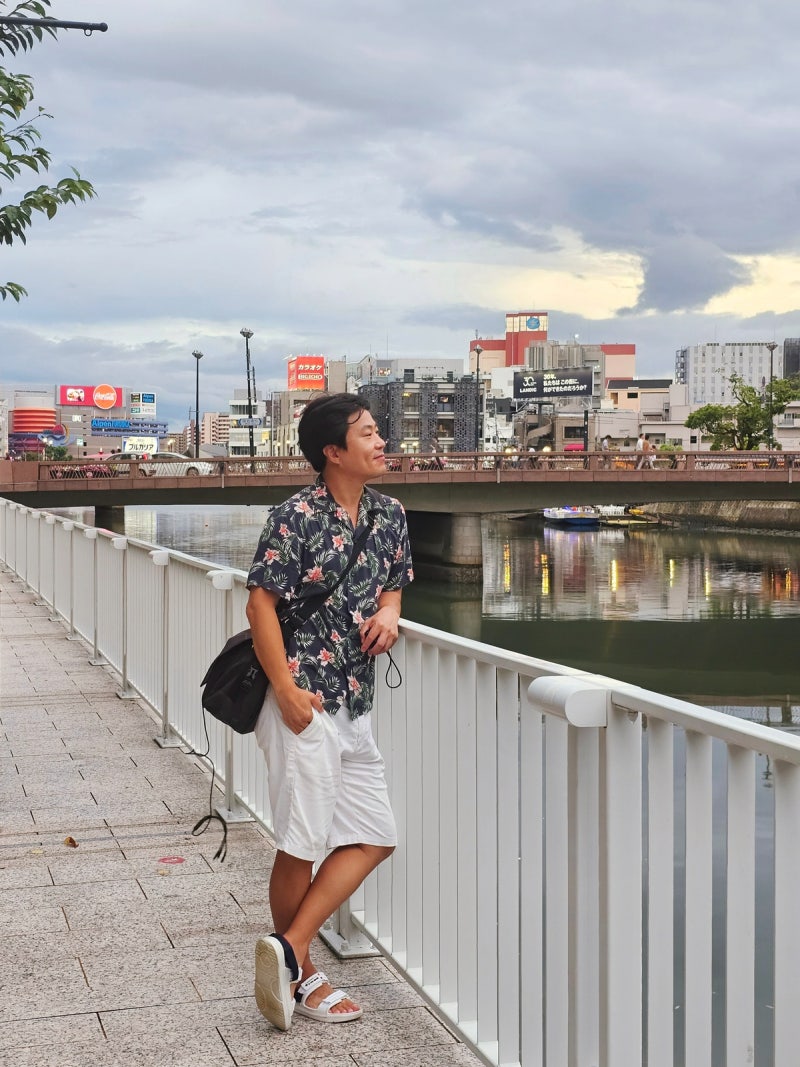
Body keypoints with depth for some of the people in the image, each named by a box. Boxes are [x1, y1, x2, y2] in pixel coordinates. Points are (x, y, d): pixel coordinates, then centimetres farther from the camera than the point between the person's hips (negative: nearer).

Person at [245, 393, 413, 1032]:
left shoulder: (389, 515, 9)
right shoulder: (296, 517, -12)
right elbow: (261, 603, -12)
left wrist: (388, 614, -1)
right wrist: (285, 689, -18)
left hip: (355, 705, 8)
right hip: (303, 702, -8)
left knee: (375, 837, 9)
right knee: (302, 846, -1)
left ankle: (289, 951, 12)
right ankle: (301, 975, 17)